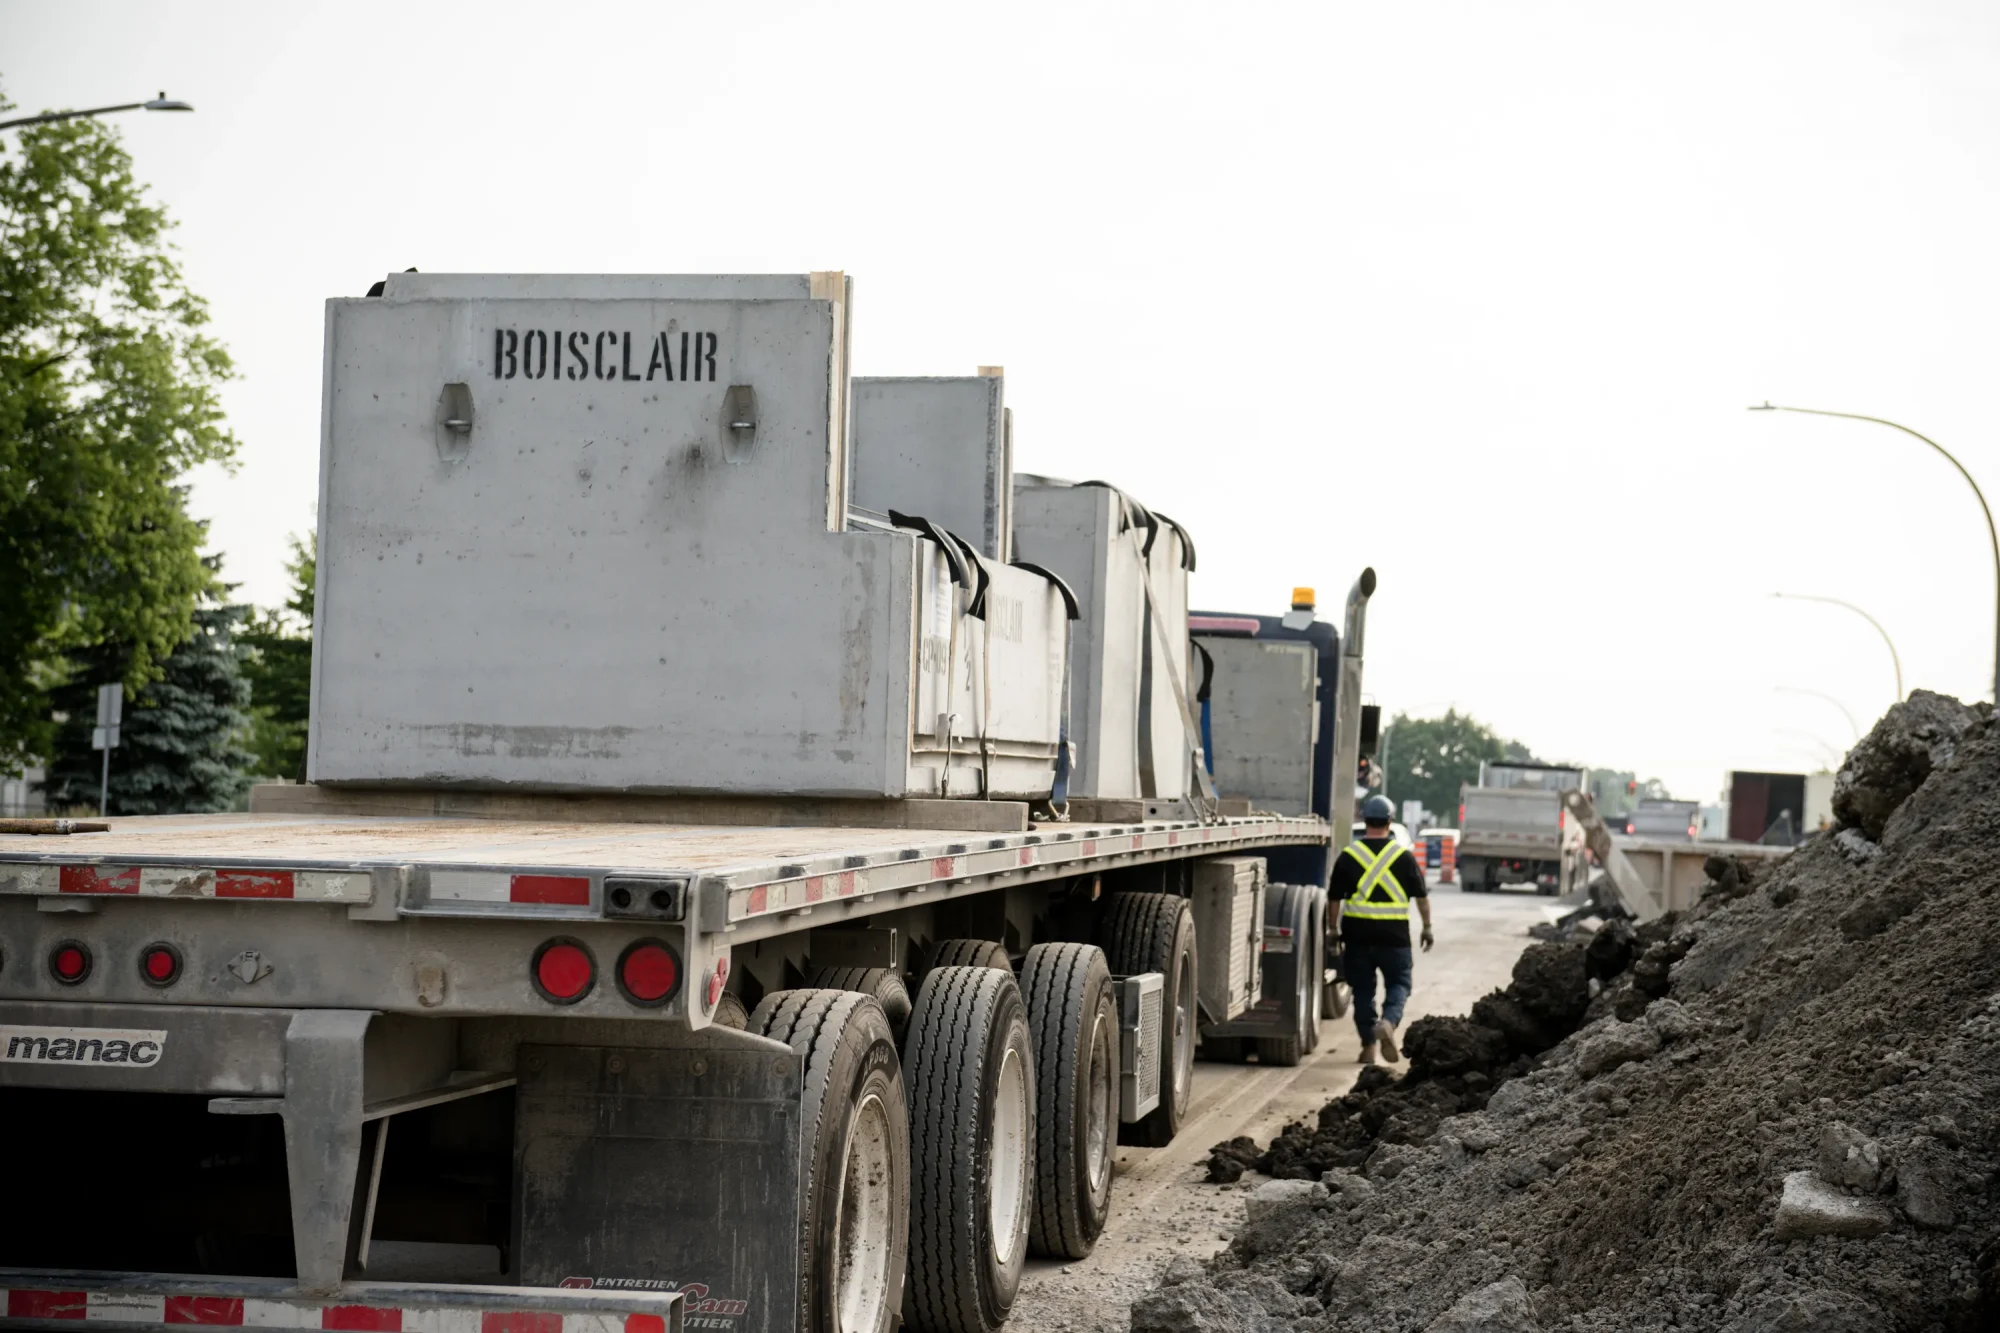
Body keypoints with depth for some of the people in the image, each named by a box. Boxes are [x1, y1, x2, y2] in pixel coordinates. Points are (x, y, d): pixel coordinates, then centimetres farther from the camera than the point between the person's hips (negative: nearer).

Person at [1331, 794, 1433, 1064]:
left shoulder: (1348, 856, 1)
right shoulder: (1404, 856, 0)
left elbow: (1335, 898, 4)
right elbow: (1421, 895, 6)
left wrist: (1334, 930, 14)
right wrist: (1427, 926, 17)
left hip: (1358, 933, 1)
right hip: (1394, 935, -1)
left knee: (1363, 988, 9)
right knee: (1398, 983, 9)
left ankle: (1369, 1043, 7)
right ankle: (1389, 1022, -17)